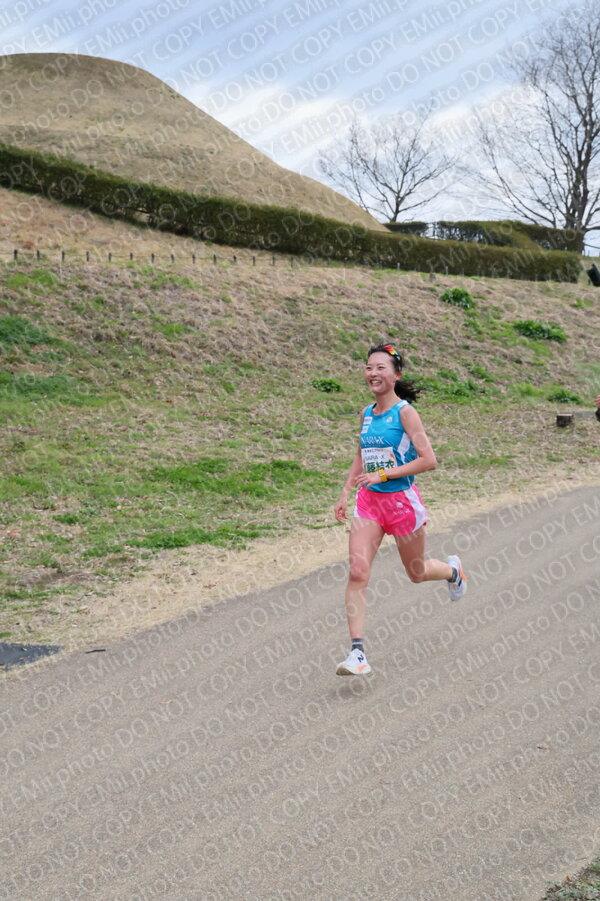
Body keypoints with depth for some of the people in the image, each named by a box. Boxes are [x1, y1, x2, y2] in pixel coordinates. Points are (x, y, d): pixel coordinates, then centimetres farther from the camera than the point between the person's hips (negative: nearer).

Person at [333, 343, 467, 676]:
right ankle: (357, 652, -14)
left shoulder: (405, 412, -12)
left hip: (402, 500, -5)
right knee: (357, 572, -13)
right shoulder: (366, 414, 6)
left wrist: (382, 475, -19)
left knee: (416, 573, 14)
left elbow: (428, 460, -18)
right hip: (369, 501, 5)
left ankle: (452, 570, 51)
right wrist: (345, 493, 11)